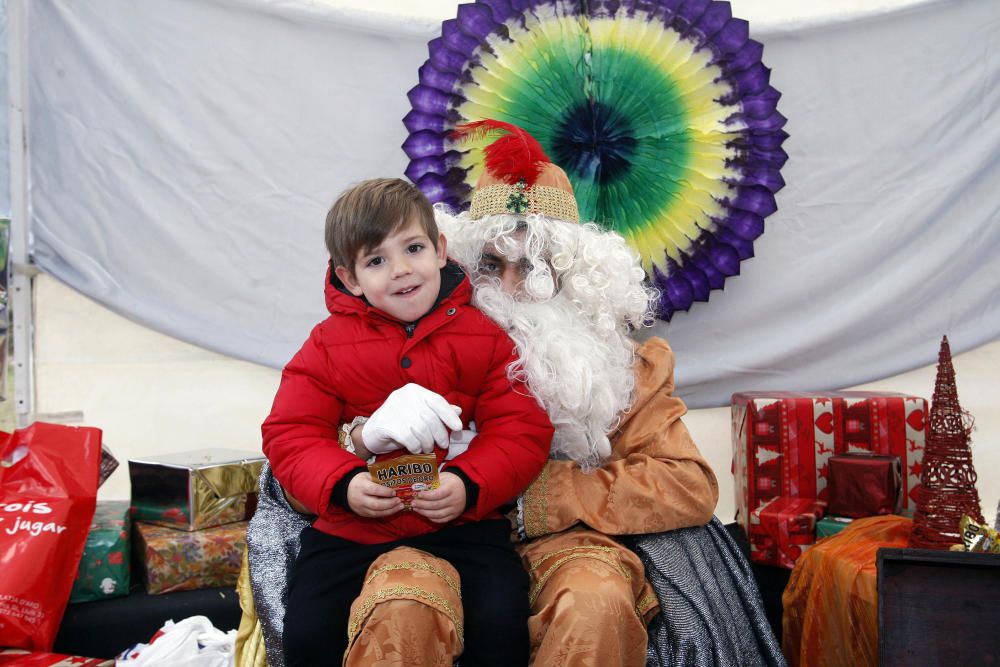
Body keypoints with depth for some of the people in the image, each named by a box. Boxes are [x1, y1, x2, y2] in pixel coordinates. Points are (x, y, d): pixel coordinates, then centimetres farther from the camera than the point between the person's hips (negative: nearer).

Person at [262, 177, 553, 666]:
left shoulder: (483, 338, 2)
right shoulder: (328, 345, 3)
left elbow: (522, 430, -2)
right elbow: (288, 434, 1)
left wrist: (469, 484, -19)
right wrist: (342, 486, -17)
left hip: (461, 521, -1)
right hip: (351, 528, 1)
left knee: (501, 625, -22)